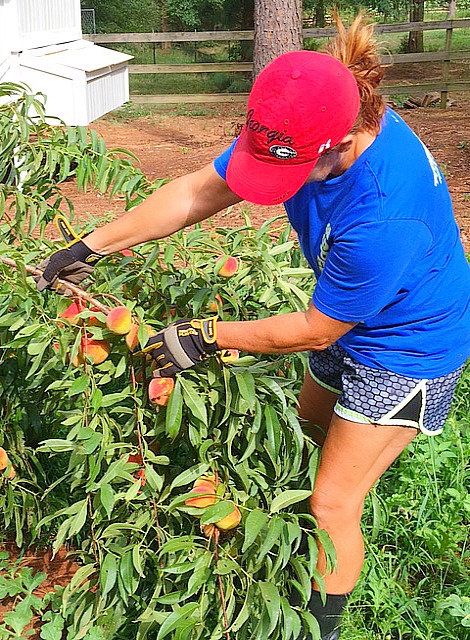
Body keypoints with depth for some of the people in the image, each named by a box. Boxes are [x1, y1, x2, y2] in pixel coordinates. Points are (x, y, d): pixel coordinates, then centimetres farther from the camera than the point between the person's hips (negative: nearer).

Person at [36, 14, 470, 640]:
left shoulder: (384, 217, -43)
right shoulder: (301, 129, -21)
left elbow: (315, 331, -27)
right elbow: (198, 191, -11)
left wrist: (209, 335, -17)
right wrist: (92, 246, -9)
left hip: (409, 346, -8)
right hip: (349, 324, 8)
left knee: (331, 504, 1)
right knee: (313, 419, 30)